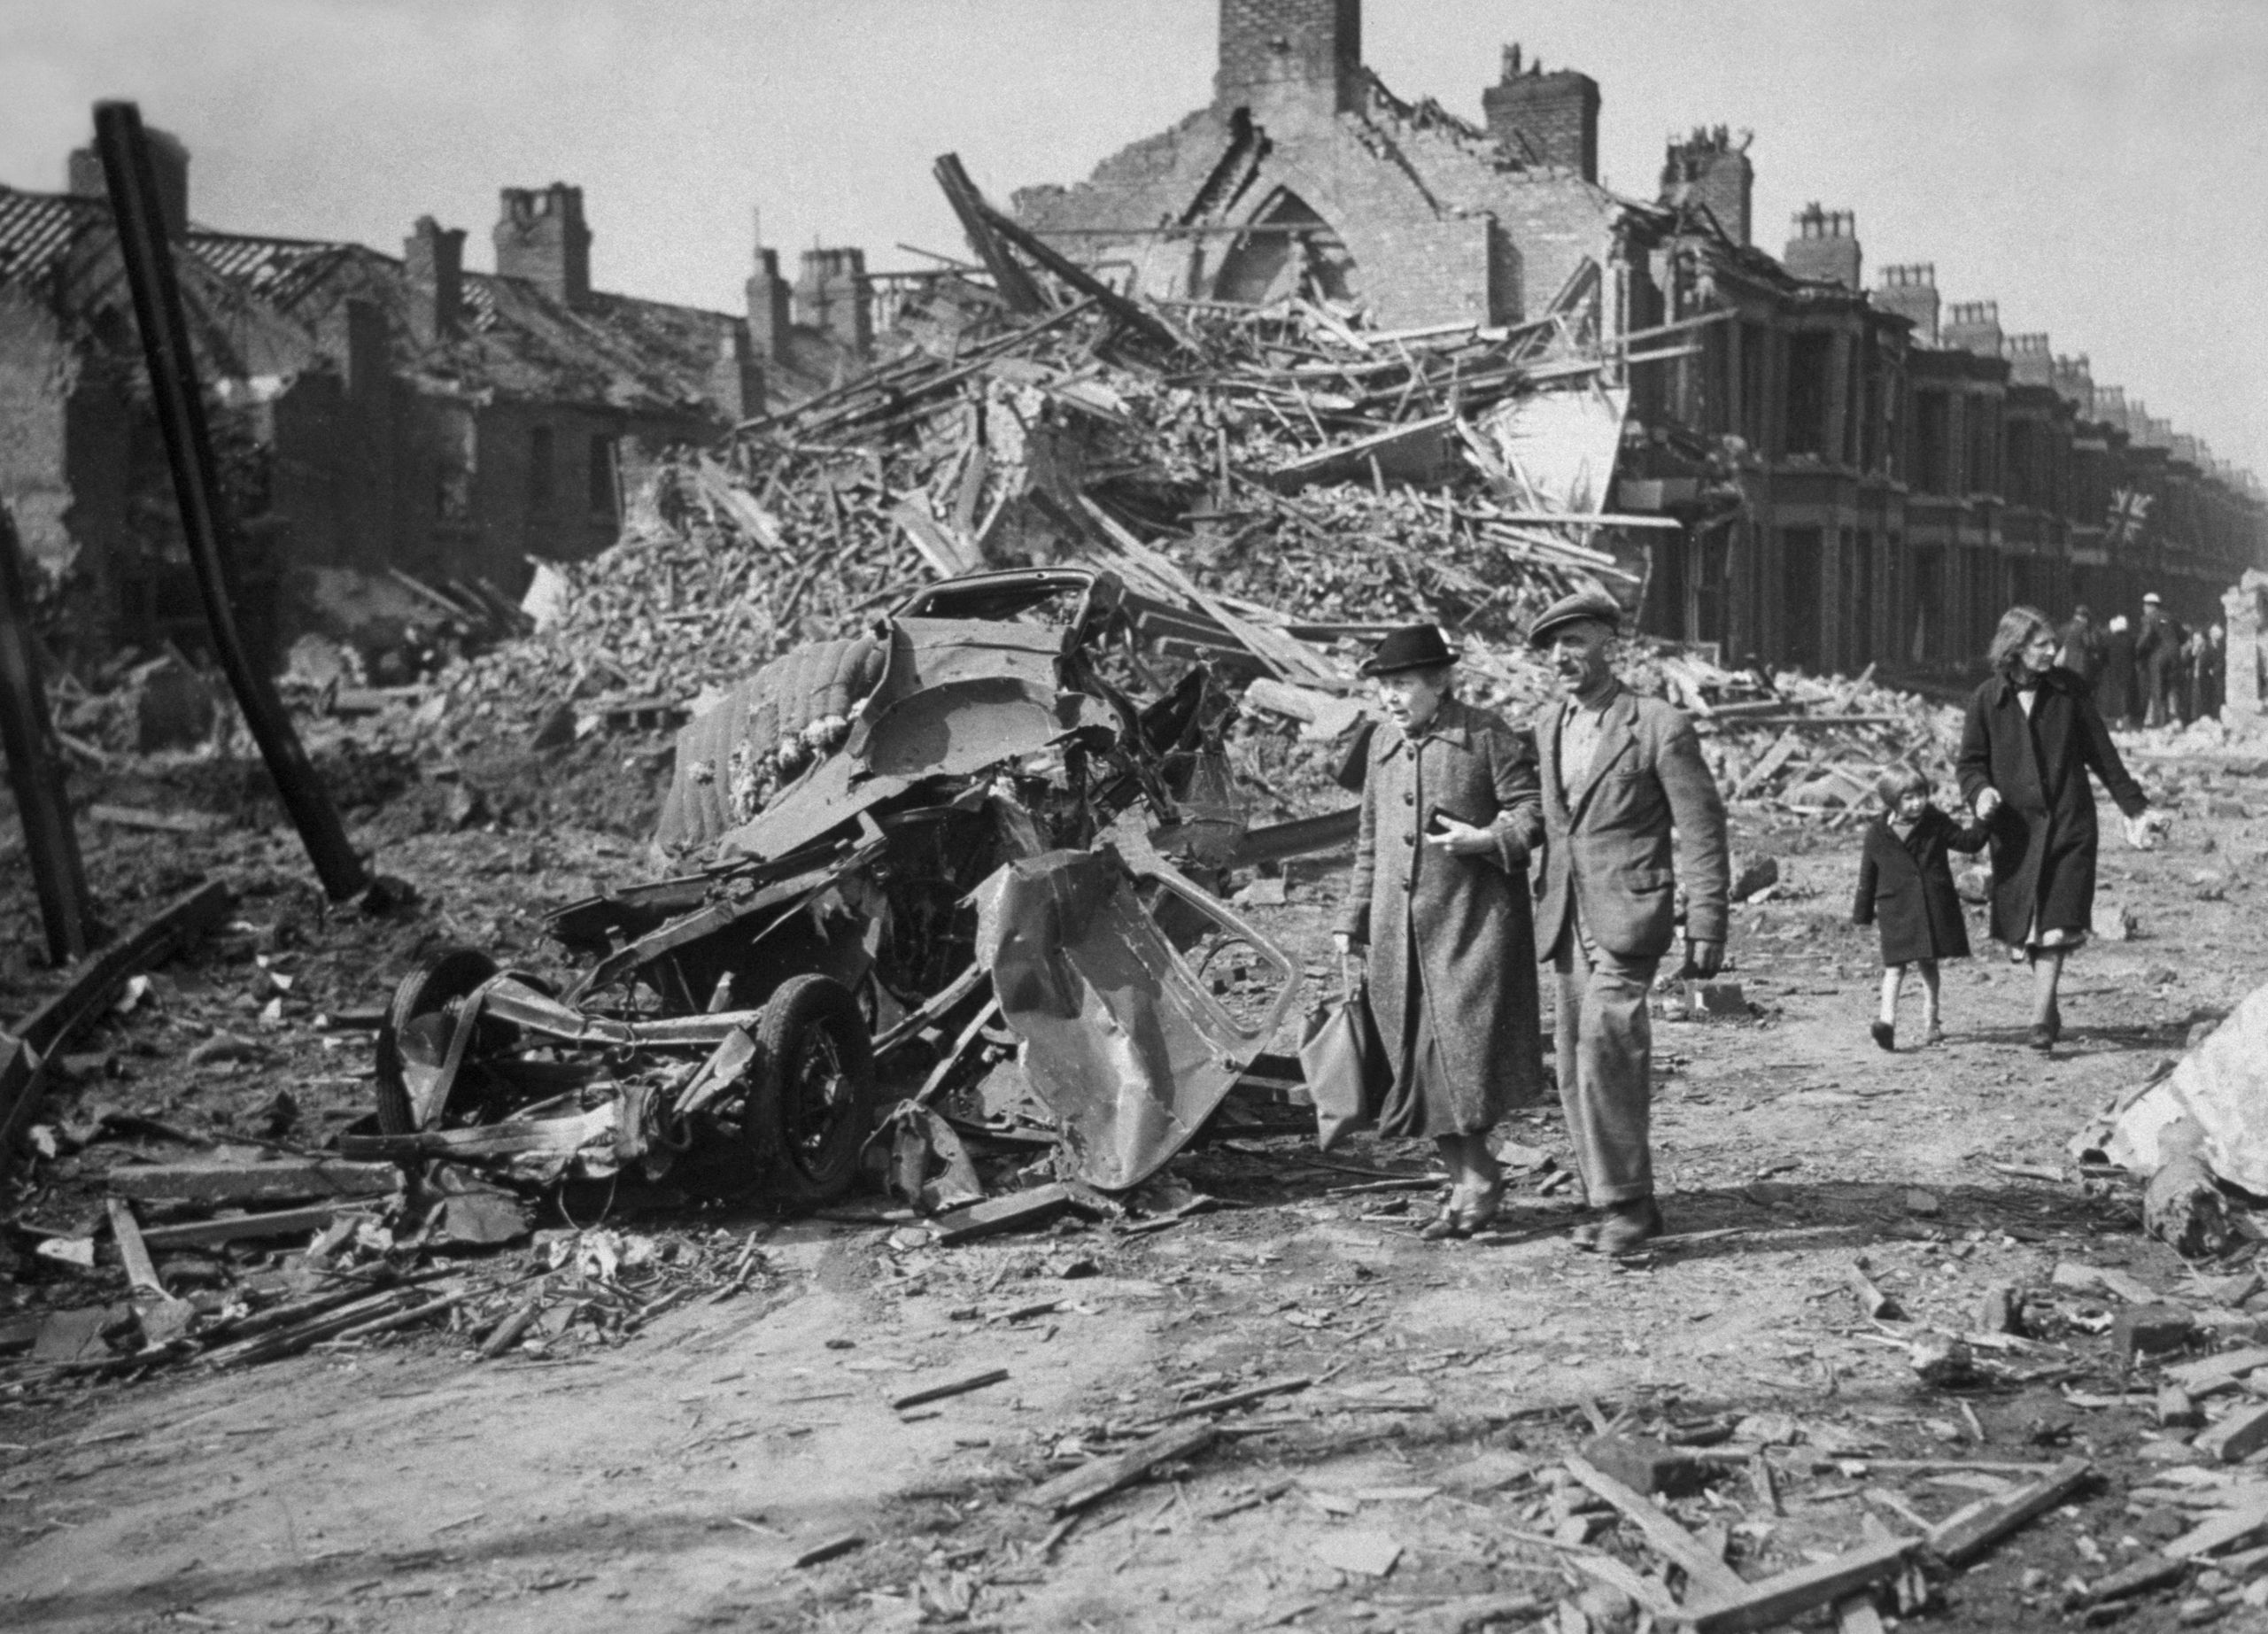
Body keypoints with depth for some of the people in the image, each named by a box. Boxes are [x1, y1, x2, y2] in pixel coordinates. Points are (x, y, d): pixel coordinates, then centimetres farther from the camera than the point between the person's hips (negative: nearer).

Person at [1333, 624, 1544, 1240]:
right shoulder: (1383, 743, 13)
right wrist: (1352, 922, 18)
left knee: (1468, 1042, -11)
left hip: (1473, 919, -6)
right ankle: (1471, 1181, 18)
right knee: (1416, 1057, 6)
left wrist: (1487, 839, -21)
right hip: (1398, 927, 6)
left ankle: (1477, 1176, 6)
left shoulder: (1487, 736, -4)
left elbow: (1533, 808, -4)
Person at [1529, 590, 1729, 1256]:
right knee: (1574, 1066, 7)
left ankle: (1627, 1200, -11)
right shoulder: (1545, 726, 14)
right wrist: (1538, 899, 15)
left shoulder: (1658, 727, -6)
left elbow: (1702, 830, -5)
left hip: (1627, 914, -7)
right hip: (1565, 918, 7)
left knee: (1604, 1044, -20)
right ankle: (1614, 1200, 17)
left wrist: (1707, 926, -8)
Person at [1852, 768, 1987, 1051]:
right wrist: (1863, 913, 7)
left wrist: (1981, 824, -12)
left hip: (1935, 907, 2)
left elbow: (1968, 841, 6)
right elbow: (1868, 876, 3)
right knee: (1895, 964, -9)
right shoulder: (1878, 833, -4)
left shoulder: (1935, 823, 0)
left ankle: (1931, 1021, 15)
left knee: (1928, 963, 11)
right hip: (1896, 908, -2)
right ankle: (1887, 1019, -14)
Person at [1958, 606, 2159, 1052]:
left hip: (2069, 824, 0)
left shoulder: (2067, 689, 2)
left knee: (2056, 926, -10)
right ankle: (2048, 1006, 27)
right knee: (2025, 928, 6)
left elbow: (2102, 754, 9)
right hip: (2015, 827, 0)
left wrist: (2135, 809, 11)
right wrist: (1980, 791, -18)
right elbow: (1970, 761, 4)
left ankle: (2041, 1019, -8)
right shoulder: (1986, 700, -1)